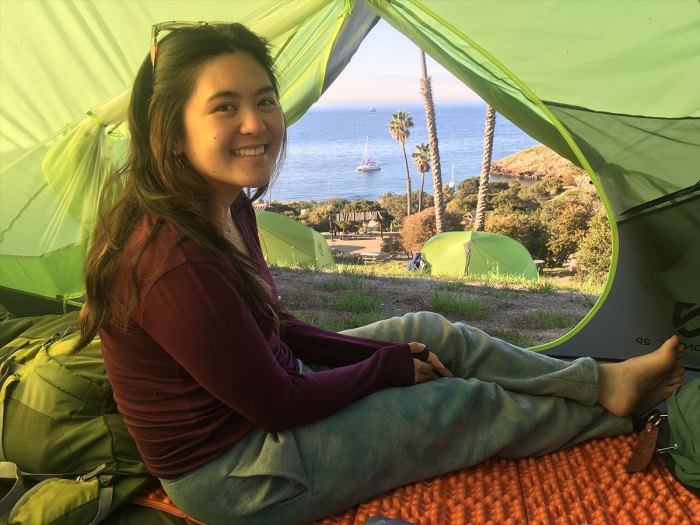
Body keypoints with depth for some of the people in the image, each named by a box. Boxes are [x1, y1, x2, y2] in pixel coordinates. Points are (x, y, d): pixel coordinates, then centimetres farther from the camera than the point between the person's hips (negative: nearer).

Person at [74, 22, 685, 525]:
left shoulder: (228, 208, -4)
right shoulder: (175, 263, -34)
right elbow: (277, 407, -25)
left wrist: (384, 352, -1)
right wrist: (388, 366, -10)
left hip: (255, 388, 8)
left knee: (432, 333, 5)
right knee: (465, 404, -1)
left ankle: (605, 379, 22)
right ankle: (617, 412, 26)